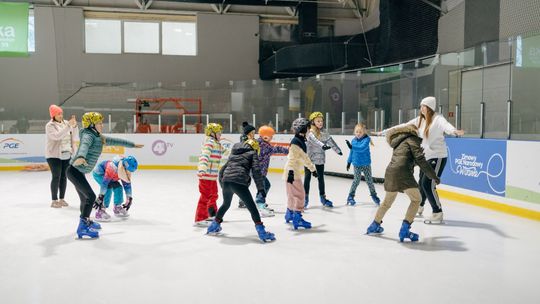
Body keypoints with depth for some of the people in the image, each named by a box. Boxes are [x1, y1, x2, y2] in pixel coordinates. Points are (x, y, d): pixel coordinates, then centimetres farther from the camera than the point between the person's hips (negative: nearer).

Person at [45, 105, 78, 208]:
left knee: (64, 177, 9)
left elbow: (74, 136, 9)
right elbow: (57, 136, -27)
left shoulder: (66, 123, 8)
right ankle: (54, 200, 2)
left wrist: (74, 125, -7)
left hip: (66, 154, 5)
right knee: (56, 177, -6)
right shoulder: (50, 125, -9)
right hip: (54, 155, -5)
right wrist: (68, 125, -29)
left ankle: (62, 199, 19)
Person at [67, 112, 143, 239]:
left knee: (85, 197, 21)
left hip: (78, 172, 9)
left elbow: (114, 141, 24)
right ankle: (83, 228, -15)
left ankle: (86, 221, 40)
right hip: (74, 171, -9)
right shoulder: (88, 136, -17)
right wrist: (80, 157, -62)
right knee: (91, 196, -14)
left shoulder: (99, 138, 11)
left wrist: (132, 144, 31)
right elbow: (84, 146, -40)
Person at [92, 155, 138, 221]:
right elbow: (105, 182, -39)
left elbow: (127, 184, -4)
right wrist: (101, 196, -37)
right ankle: (100, 211, -24)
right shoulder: (113, 167, -39)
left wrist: (129, 199, -3)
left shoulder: (127, 170, -13)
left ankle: (117, 207, 21)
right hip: (98, 173, -8)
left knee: (118, 187, 1)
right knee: (108, 187, -25)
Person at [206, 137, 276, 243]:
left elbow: (223, 168, 30)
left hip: (226, 179, 6)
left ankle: (214, 226, 41)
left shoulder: (234, 153, 29)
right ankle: (262, 232, -8)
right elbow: (256, 170, 0)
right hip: (239, 181, -6)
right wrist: (261, 188, 1)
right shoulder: (252, 153, 13)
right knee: (251, 206, -2)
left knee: (226, 204, 29)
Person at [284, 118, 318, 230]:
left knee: (293, 194, 20)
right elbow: (292, 158, -27)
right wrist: (291, 171, -36)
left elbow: (305, 157, 23)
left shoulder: (301, 141, 14)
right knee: (300, 194, -8)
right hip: (292, 173, -10)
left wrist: (313, 169, 28)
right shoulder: (295, 142, -17)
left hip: (296, 172, 10)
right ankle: (297, 218, -6)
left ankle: (289, 214, 34)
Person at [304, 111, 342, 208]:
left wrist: (338, 150, 25)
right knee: (307, 178, 2)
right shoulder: (310, 132, -12)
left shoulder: (323, 132, 8)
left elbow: (330, 141, 18)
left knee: (321, 178, 13)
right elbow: (314, 140, -30)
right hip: (309, 158, -5)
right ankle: (305, 198, 10)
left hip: (320, 159, 6)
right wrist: (322, 146, -46)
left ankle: (323, 197, 24)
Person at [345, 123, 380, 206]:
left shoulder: (366, 139, -11)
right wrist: (349, 161, 18)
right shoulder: (354, 140, 2)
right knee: (356, 180, -2)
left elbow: (362, 148, -28)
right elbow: (352, 152, 13)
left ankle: (374, 195, 25)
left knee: (369, 180, 7)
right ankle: (350, 196, 8)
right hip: (356, 164, 2)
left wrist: (352, 146, -34)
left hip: (366, 164, -2)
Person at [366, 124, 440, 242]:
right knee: (416, 199, 3)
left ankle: (374, 226, 38)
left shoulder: (399, 142, 30)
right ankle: (405, 230, -8)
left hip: (390, 172, 8)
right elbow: (420, 160, -3)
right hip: (402, 172, -8)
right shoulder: (412, 139, 6)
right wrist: (433, 176, 0)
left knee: (387, 201, 25)